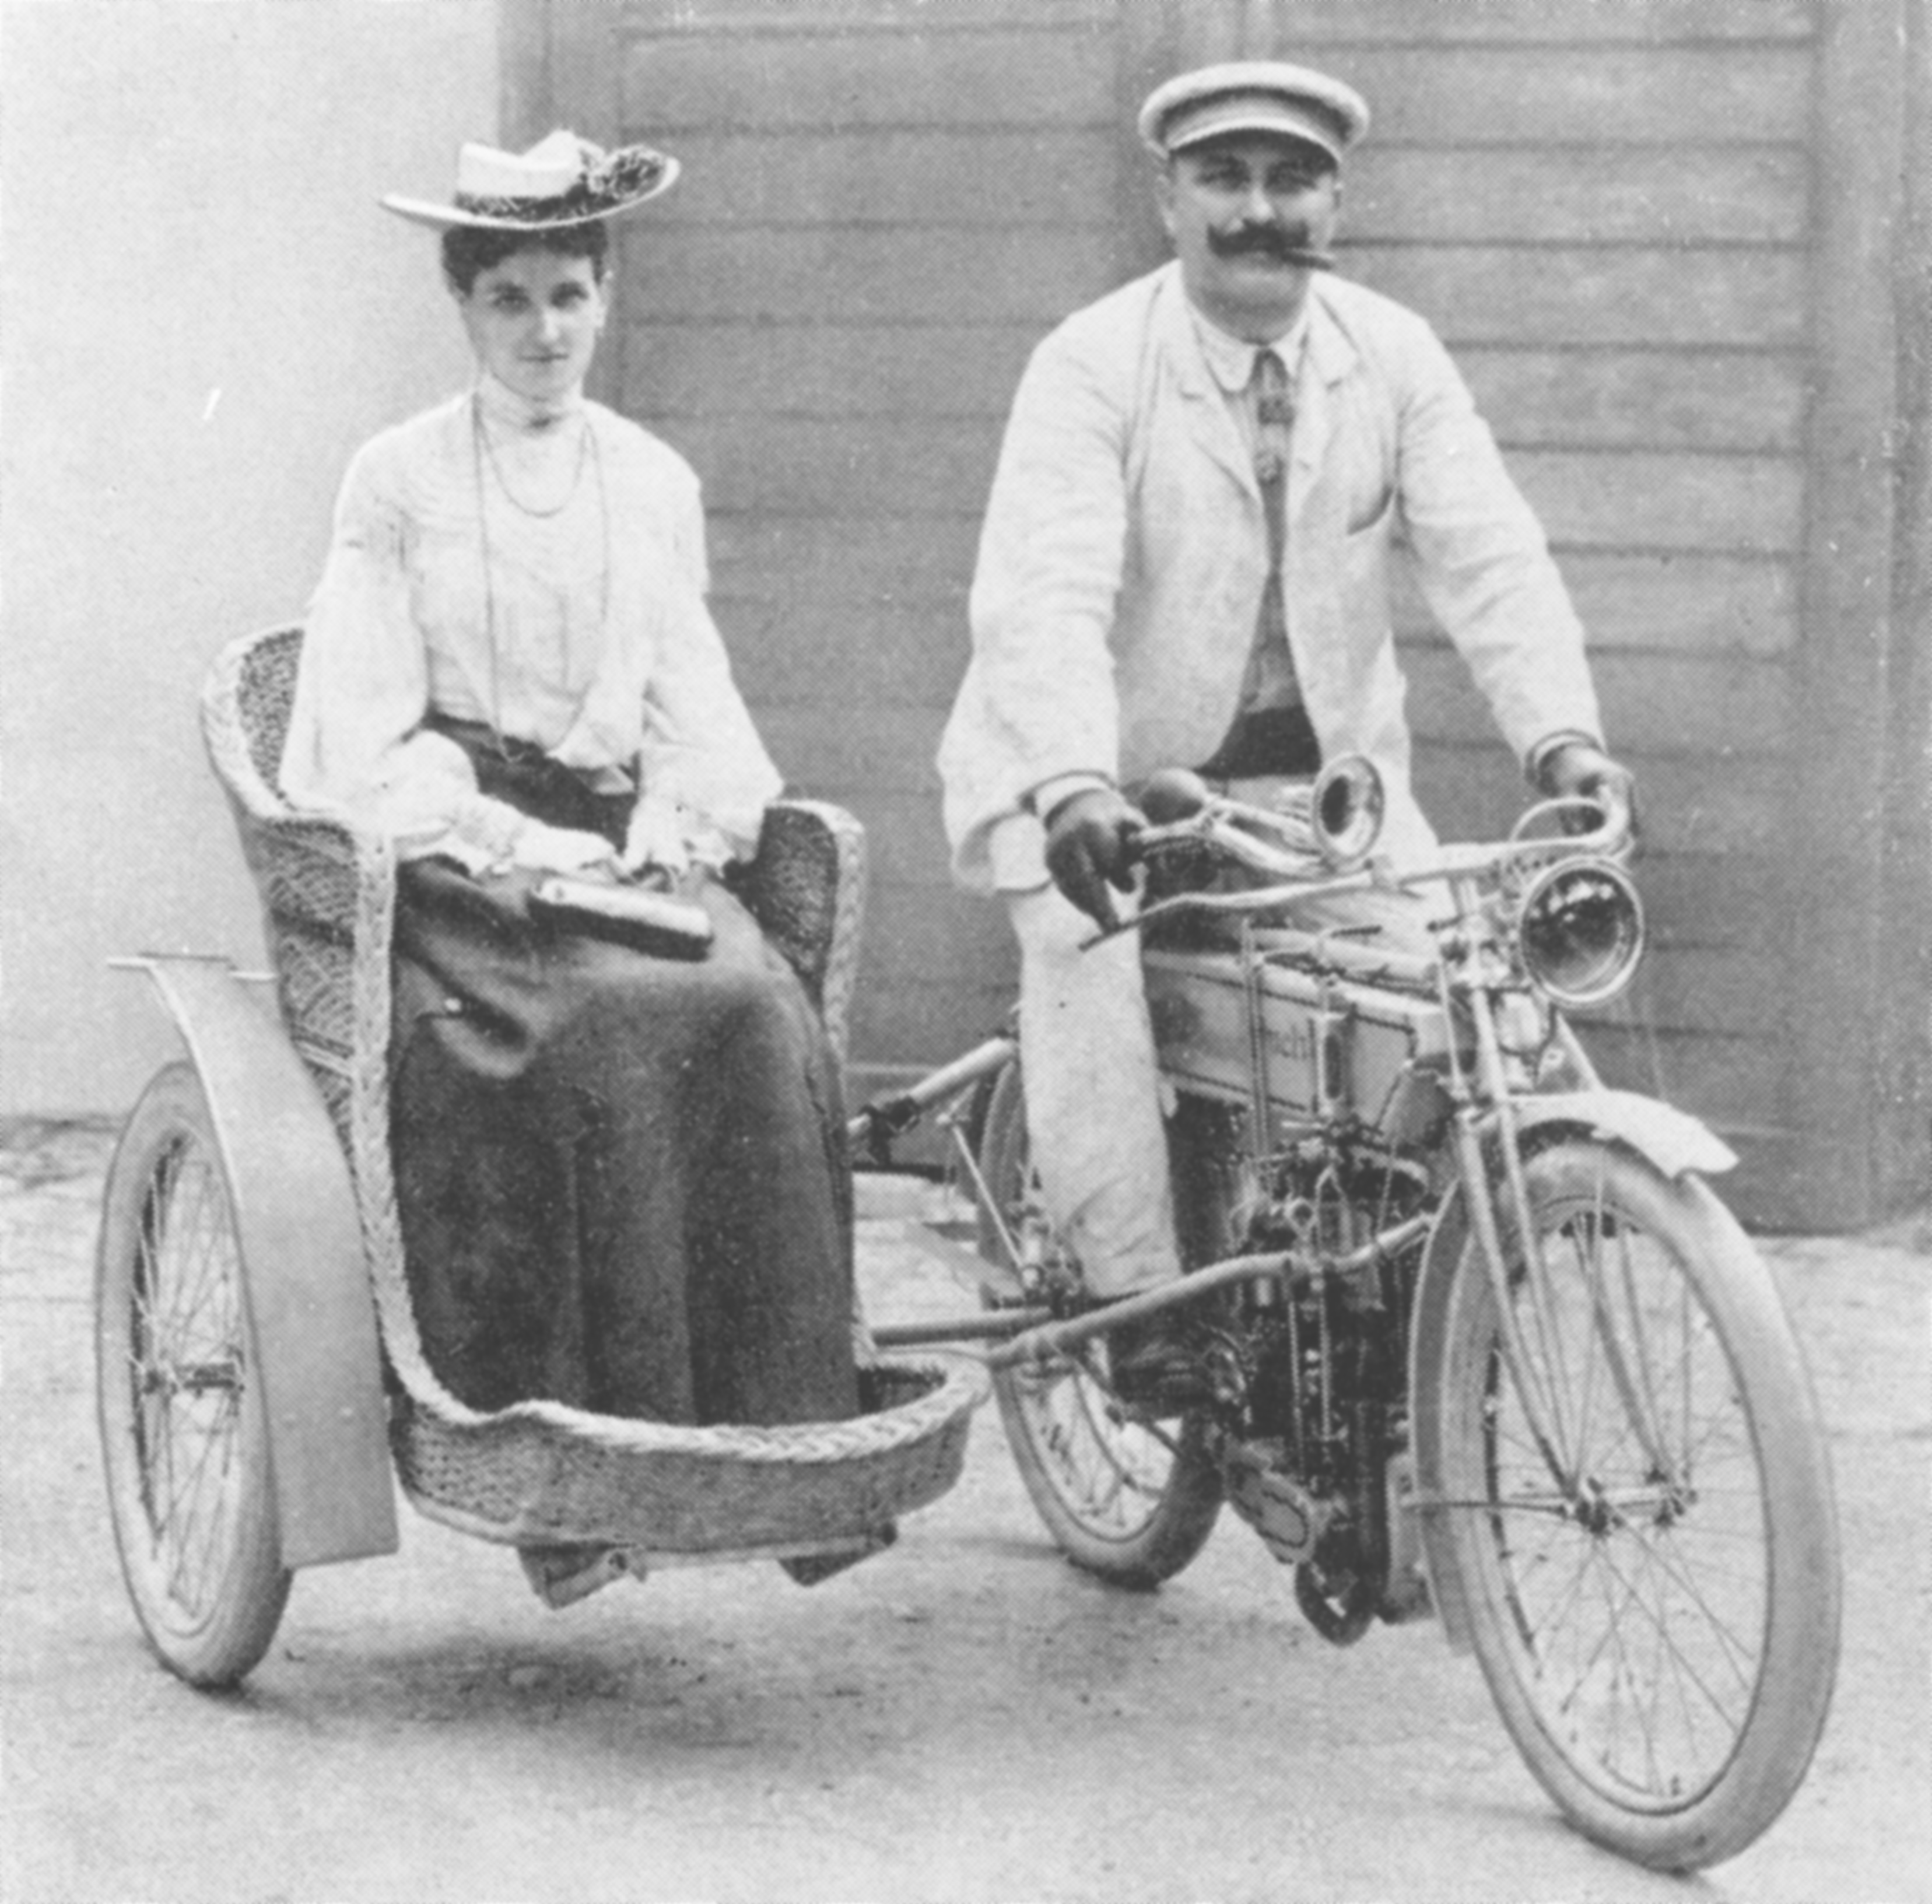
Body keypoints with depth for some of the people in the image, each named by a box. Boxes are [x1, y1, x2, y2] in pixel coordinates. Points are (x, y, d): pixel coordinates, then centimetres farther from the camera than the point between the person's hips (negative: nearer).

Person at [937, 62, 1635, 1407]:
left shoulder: (1394, 359, -4)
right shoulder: (1093, 367, -15)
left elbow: (1490, 557, -14)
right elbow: (1044, 596, -29)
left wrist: (1564, 737, -32)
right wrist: (1075, 788, -46)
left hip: (1321, 765, 3)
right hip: (1107, 775, -3)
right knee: (1088, 960, -29)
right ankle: (1141, 1306, -20)